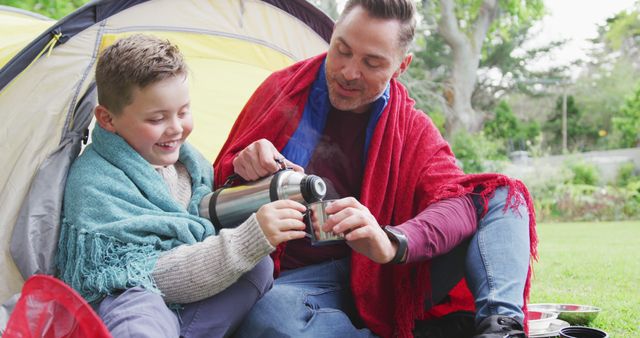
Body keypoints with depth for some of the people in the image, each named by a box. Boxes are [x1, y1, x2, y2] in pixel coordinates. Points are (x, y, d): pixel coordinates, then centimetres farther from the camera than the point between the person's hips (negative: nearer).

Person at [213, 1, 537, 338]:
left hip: (387, 279, 2)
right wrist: (241, 168, -17)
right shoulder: (281, 90, 3)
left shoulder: (412, 129, 5)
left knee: (503, 199, -8)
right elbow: (220, 182, 10)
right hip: (305, 279, -2)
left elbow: (458, 200, -12)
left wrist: (393, 243, -34)